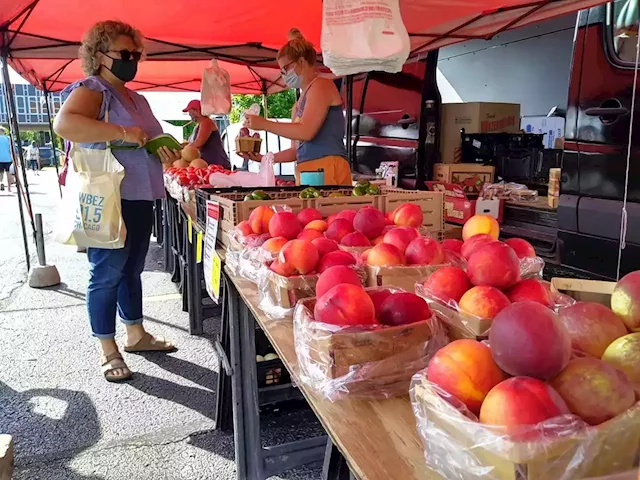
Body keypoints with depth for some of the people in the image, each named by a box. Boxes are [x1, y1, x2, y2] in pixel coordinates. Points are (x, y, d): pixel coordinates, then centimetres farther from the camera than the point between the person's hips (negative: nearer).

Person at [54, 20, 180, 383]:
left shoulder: (138, 99, 18)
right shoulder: (92, 90, -8)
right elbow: (64, 124, -27)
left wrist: (168, 152, 5)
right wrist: (123, 133, -28)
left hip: (141, 199, 9)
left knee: (132, 270, 16)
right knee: (106, 275, -1)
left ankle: (136, 335, 30)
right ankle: (109, 353, 11)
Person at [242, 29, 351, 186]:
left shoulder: (321, 85, 0)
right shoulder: (300, 102, 23)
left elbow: (306, 132, -14)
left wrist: (264, 124, -7)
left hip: (328, 170, -7)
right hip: (307, 173, 7)